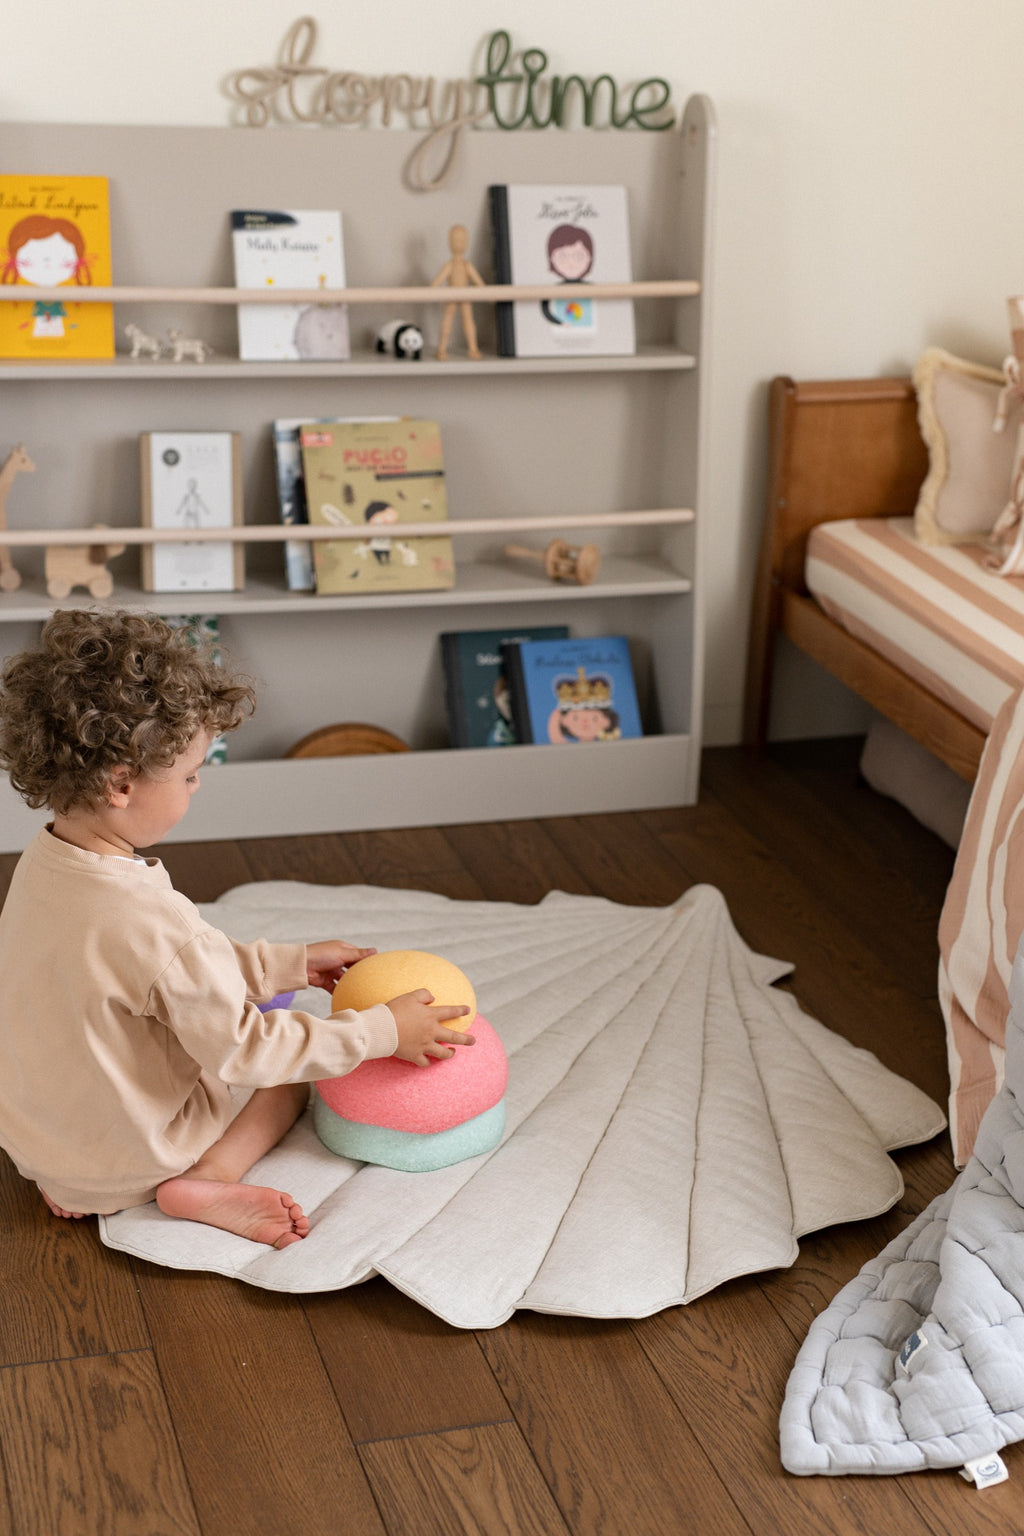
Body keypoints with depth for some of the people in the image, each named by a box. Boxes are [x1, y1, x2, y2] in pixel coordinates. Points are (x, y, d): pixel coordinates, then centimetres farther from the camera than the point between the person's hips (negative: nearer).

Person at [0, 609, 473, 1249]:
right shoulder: (152, 920, -34)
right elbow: (243, 1049, -22)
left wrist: (290, 963, 8)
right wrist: (380, 1032, -14)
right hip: (127, 1163, -6)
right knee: (297, 1049, 9)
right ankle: (208, 1182, -9)